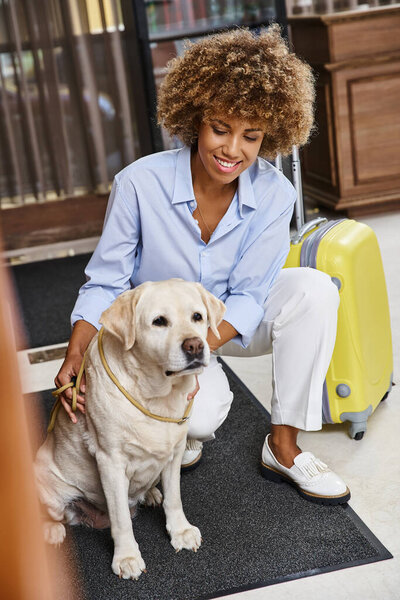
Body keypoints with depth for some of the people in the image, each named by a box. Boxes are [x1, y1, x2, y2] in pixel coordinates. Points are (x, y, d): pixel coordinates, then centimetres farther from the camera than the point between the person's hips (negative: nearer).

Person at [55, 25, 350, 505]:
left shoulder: (273, 194, -17)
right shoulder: (140, 184, -23)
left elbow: (247, 297, -16)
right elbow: (104, 283, -16)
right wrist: (75, 357, -32)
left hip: (229, 326, 3)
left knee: (314, 289, -25)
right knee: (204, 411, -34)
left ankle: (283, 447, -14)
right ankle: (185, 425, 8)